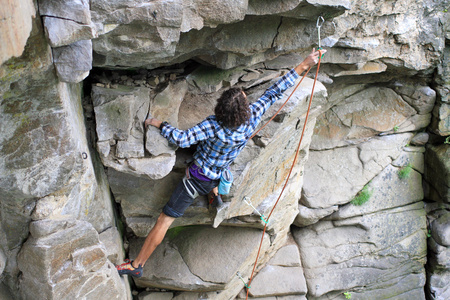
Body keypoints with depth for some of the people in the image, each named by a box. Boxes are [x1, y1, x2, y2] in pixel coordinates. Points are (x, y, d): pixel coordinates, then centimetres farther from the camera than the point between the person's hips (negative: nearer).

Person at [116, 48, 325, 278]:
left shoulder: (214, 125, -30)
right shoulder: (252, 118, -19)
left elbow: (182, 139, -34)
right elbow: (275, 92, -12)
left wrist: (159, 124, -19)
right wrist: (304, 66, -7)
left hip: (197, 179, -5)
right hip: (217, 178, 5)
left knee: (164, 221, 1)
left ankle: (136, 265, 8)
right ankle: (216, 194, 40)